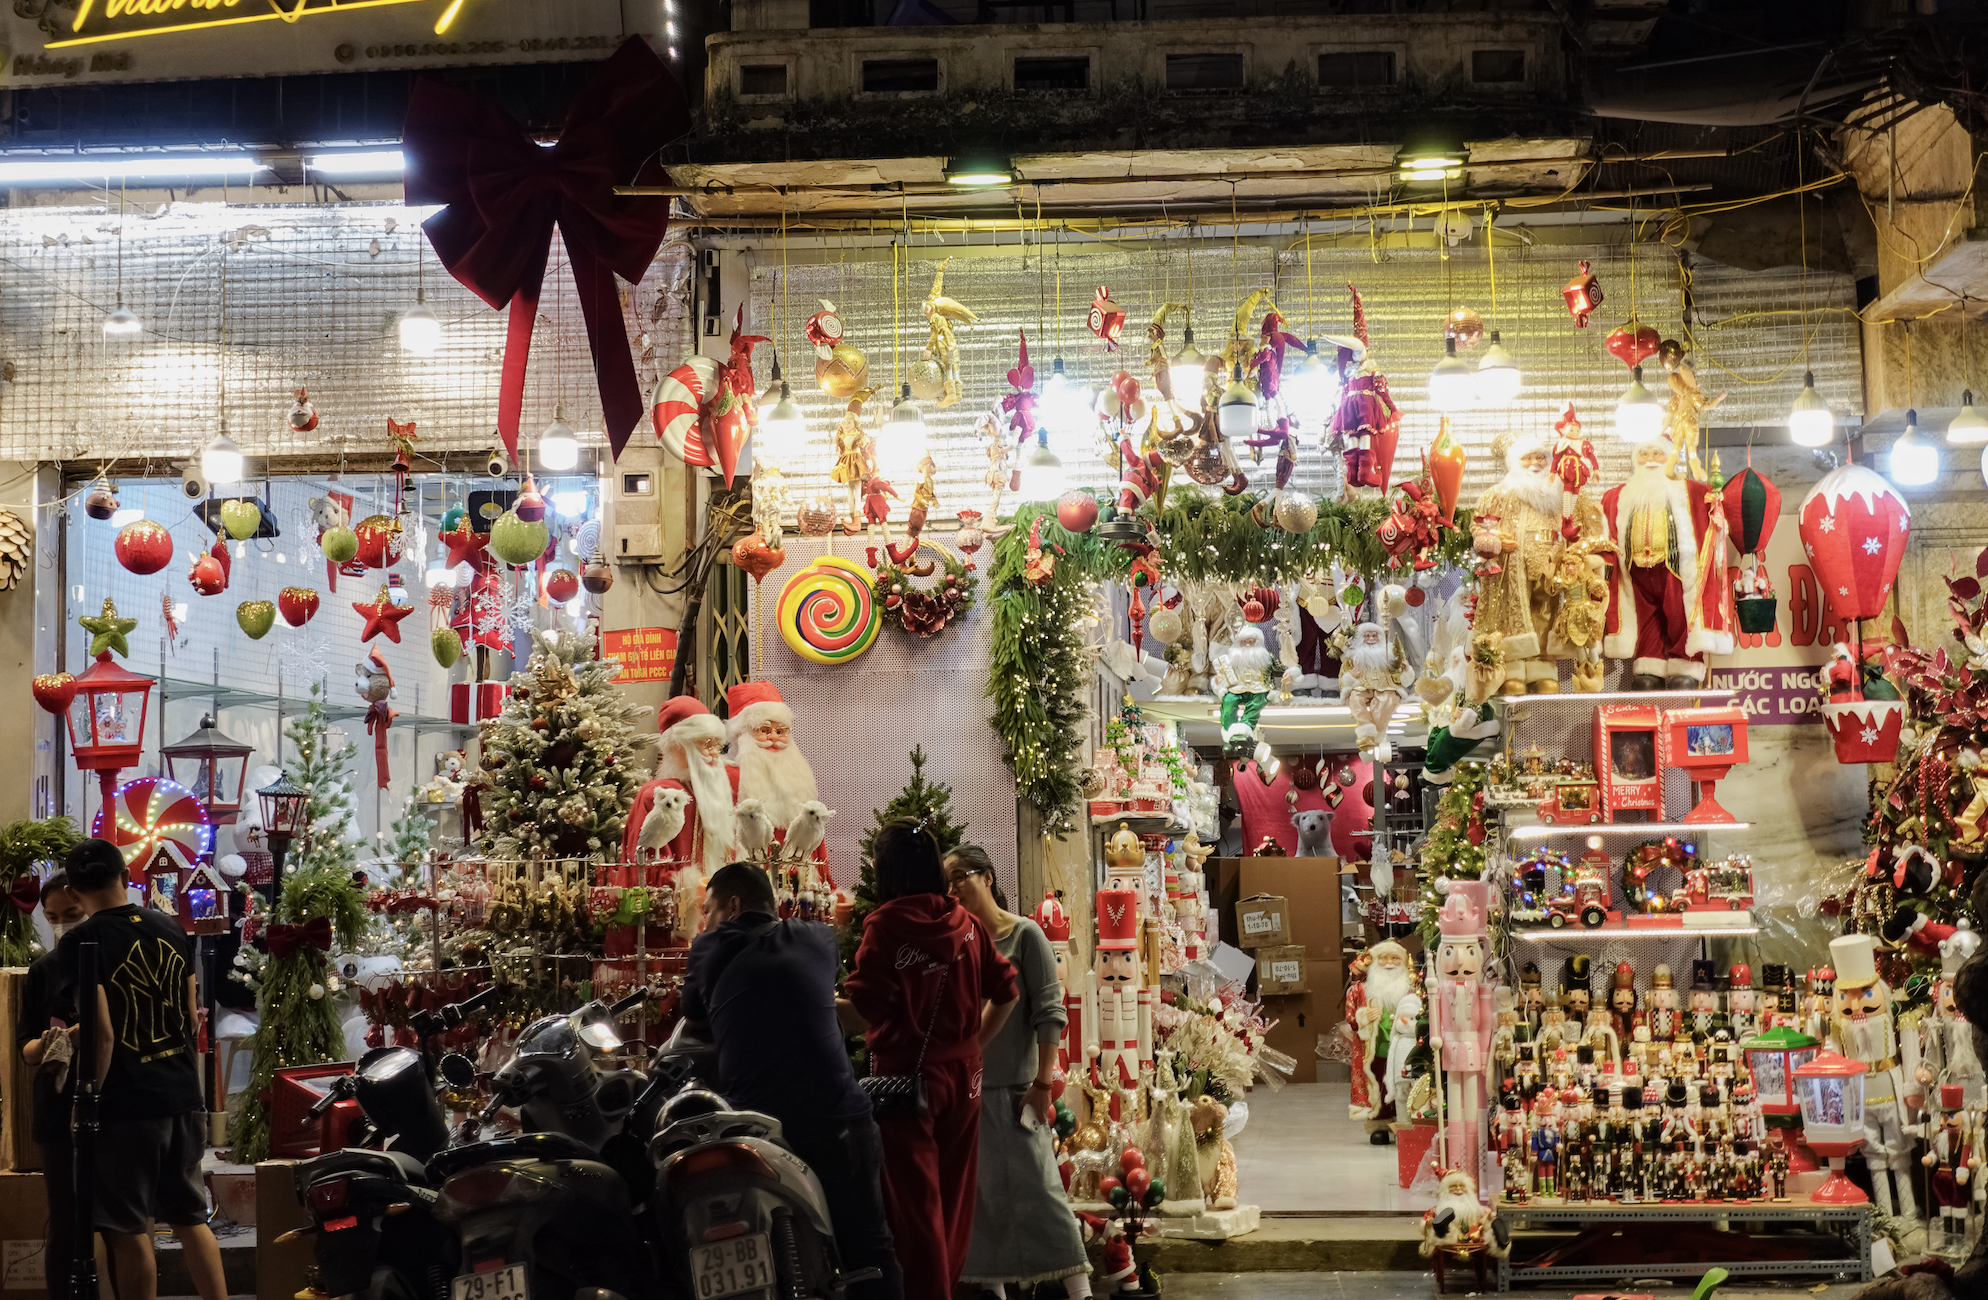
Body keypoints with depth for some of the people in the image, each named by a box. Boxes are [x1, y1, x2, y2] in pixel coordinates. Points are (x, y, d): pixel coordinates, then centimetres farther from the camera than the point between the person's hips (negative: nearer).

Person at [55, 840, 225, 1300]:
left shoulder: (80, 943, -12)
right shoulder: (172, 930, 6)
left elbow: (103, 1034, -18)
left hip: (126, 1104, -6)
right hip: (184, 1094, 6)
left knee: (130, 1231, 3)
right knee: (190, 1219, 14)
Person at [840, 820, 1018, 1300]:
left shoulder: (886, 924, -13)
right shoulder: (965, 923, 4)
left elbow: (864, 1011, -19)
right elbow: (1006, 990, 9)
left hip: (906, 1074, -6)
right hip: (962, 1074, 6)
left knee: (913, 1197, 1)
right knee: (953, 1194, 15)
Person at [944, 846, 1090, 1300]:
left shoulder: (1024, 935, -4)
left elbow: (1049, 1011, -7)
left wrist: (1043, 1082, -11)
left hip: (1014, 1086, -4)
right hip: (966, 1087, 4)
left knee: (1037, 1185, -5)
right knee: (982, 1193, 7)